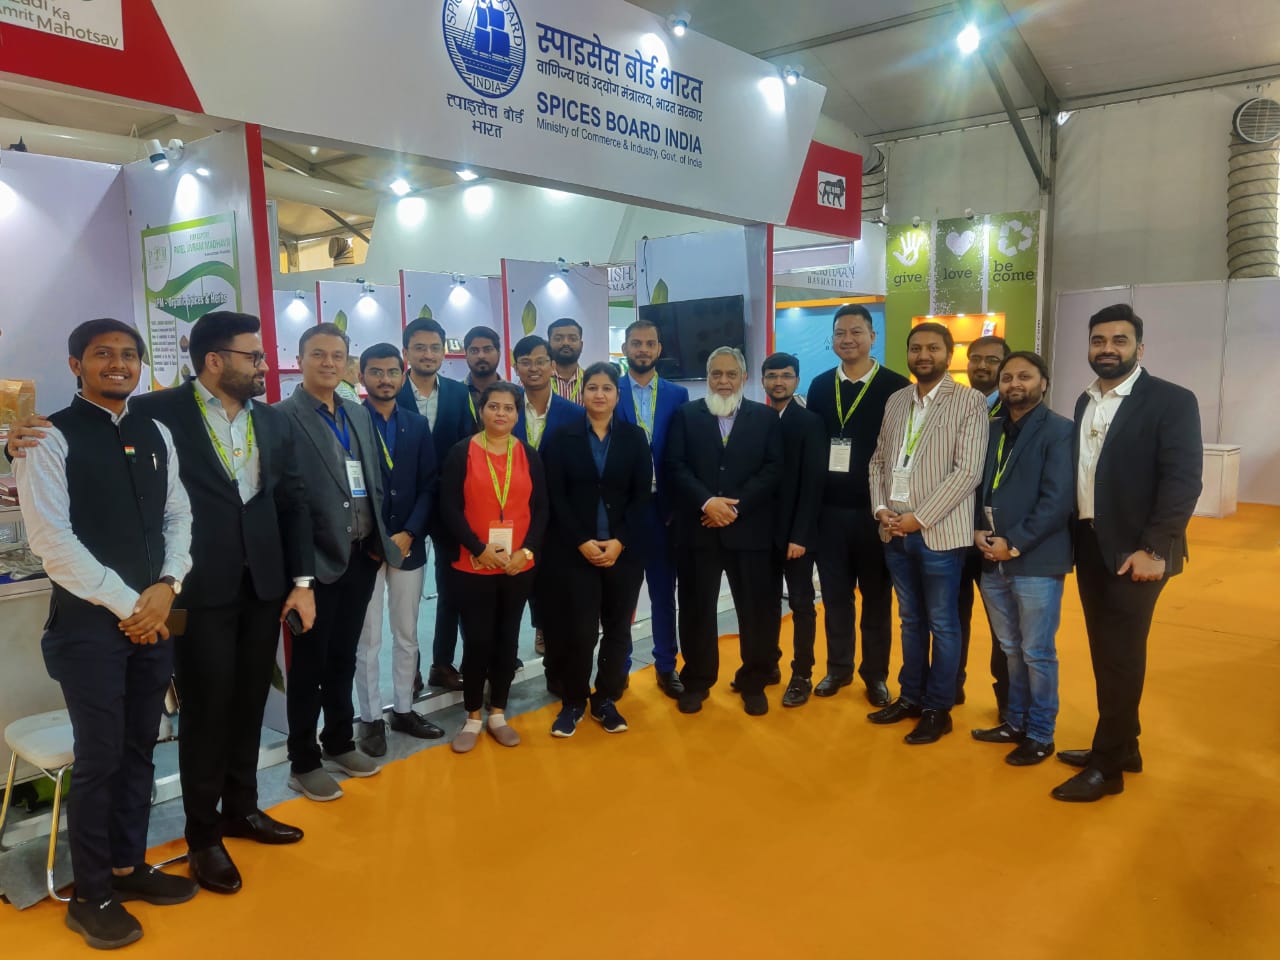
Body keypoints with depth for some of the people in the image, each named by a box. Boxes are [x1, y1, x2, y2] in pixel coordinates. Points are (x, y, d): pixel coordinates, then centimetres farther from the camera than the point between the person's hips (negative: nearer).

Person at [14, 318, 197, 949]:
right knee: (99, 757, 3)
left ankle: (129, 865, 32)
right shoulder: (51, 438, -8)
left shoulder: (156, 435, 9)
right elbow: (51, 539, -14)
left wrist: (166, 587, -6)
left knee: (139, 749, 15)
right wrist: (126, 604, -13)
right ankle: (91, 896, 21)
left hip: (154, 614, 5)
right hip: (89, 620, -5)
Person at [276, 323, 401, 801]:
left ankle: (339, 742, 34)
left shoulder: (359, 415, 12)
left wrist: (380, 539, 9)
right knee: (308, 663, 7)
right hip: (317, 559, -6)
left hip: (362, 556, 6)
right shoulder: (282, 417, -10)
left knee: (343, 657, 18)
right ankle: (304, 762, 21)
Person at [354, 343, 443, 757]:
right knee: (367, 639, 4)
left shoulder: (418, 425, 7)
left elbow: (428, 486, 4)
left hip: (409, 545, 4)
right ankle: (371, 718, 17)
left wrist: (408, 534, -8)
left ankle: (403, 710, 26)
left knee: (407, 635, 13)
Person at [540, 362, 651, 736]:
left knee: (617, 628, 8)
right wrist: (581, 542, -12)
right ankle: (573, 701, 17)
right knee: (578, 630, -2)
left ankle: (606, 699, 23)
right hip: (574, 552, -2)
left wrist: (620, 541, -11)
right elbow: (555, 497, -3)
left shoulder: (635, 437, 6)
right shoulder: (562, 438, 3)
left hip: (624, 551, 2)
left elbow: (642, 496, 0)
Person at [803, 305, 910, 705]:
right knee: (835, 594, 11)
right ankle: (838, 668, 25)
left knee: (876, 597, 9)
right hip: (829, 509, 3)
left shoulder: (896, 386, -5)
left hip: (875, 510, -3)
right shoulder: (820, 386, 7)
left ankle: (875, 674, 22)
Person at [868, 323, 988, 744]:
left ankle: (938, 709, 19)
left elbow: (968, 471, -14)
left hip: (938, 532, -5)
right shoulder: (895, 401, 11)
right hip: (895, 532, 5)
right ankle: (910, 696, 29)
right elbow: (879, 460, 13)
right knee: (910, 619, 16)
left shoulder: (970, 402, -6)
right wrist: (881, 508, -3)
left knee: (942, 624, 6)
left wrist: (920, 518, -16)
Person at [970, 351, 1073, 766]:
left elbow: (1058, 500, -14)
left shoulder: (1059, 431, -6)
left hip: (1036, 563, -5)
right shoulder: (991, 430, 12)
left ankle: (1041, 735, 20)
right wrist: (977, 531, -3)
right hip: (992, 563, 6)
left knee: (1037, 654, 5)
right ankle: (1015, 722, 32)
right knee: (1011, 650, 17)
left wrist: (1013, 543, -16)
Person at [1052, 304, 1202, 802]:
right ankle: (1122, 745, 28)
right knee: (1105, 652, 13)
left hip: (1134, 550, -6)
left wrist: (1153, 549, -21)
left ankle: (1107, 765, 10)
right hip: (1089, 544, 6)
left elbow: (1183, 480, -15)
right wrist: (1074, 537, 6)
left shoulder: (1172, 400, -8)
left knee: (1122, 655, -1)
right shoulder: (1085, 402, 12)